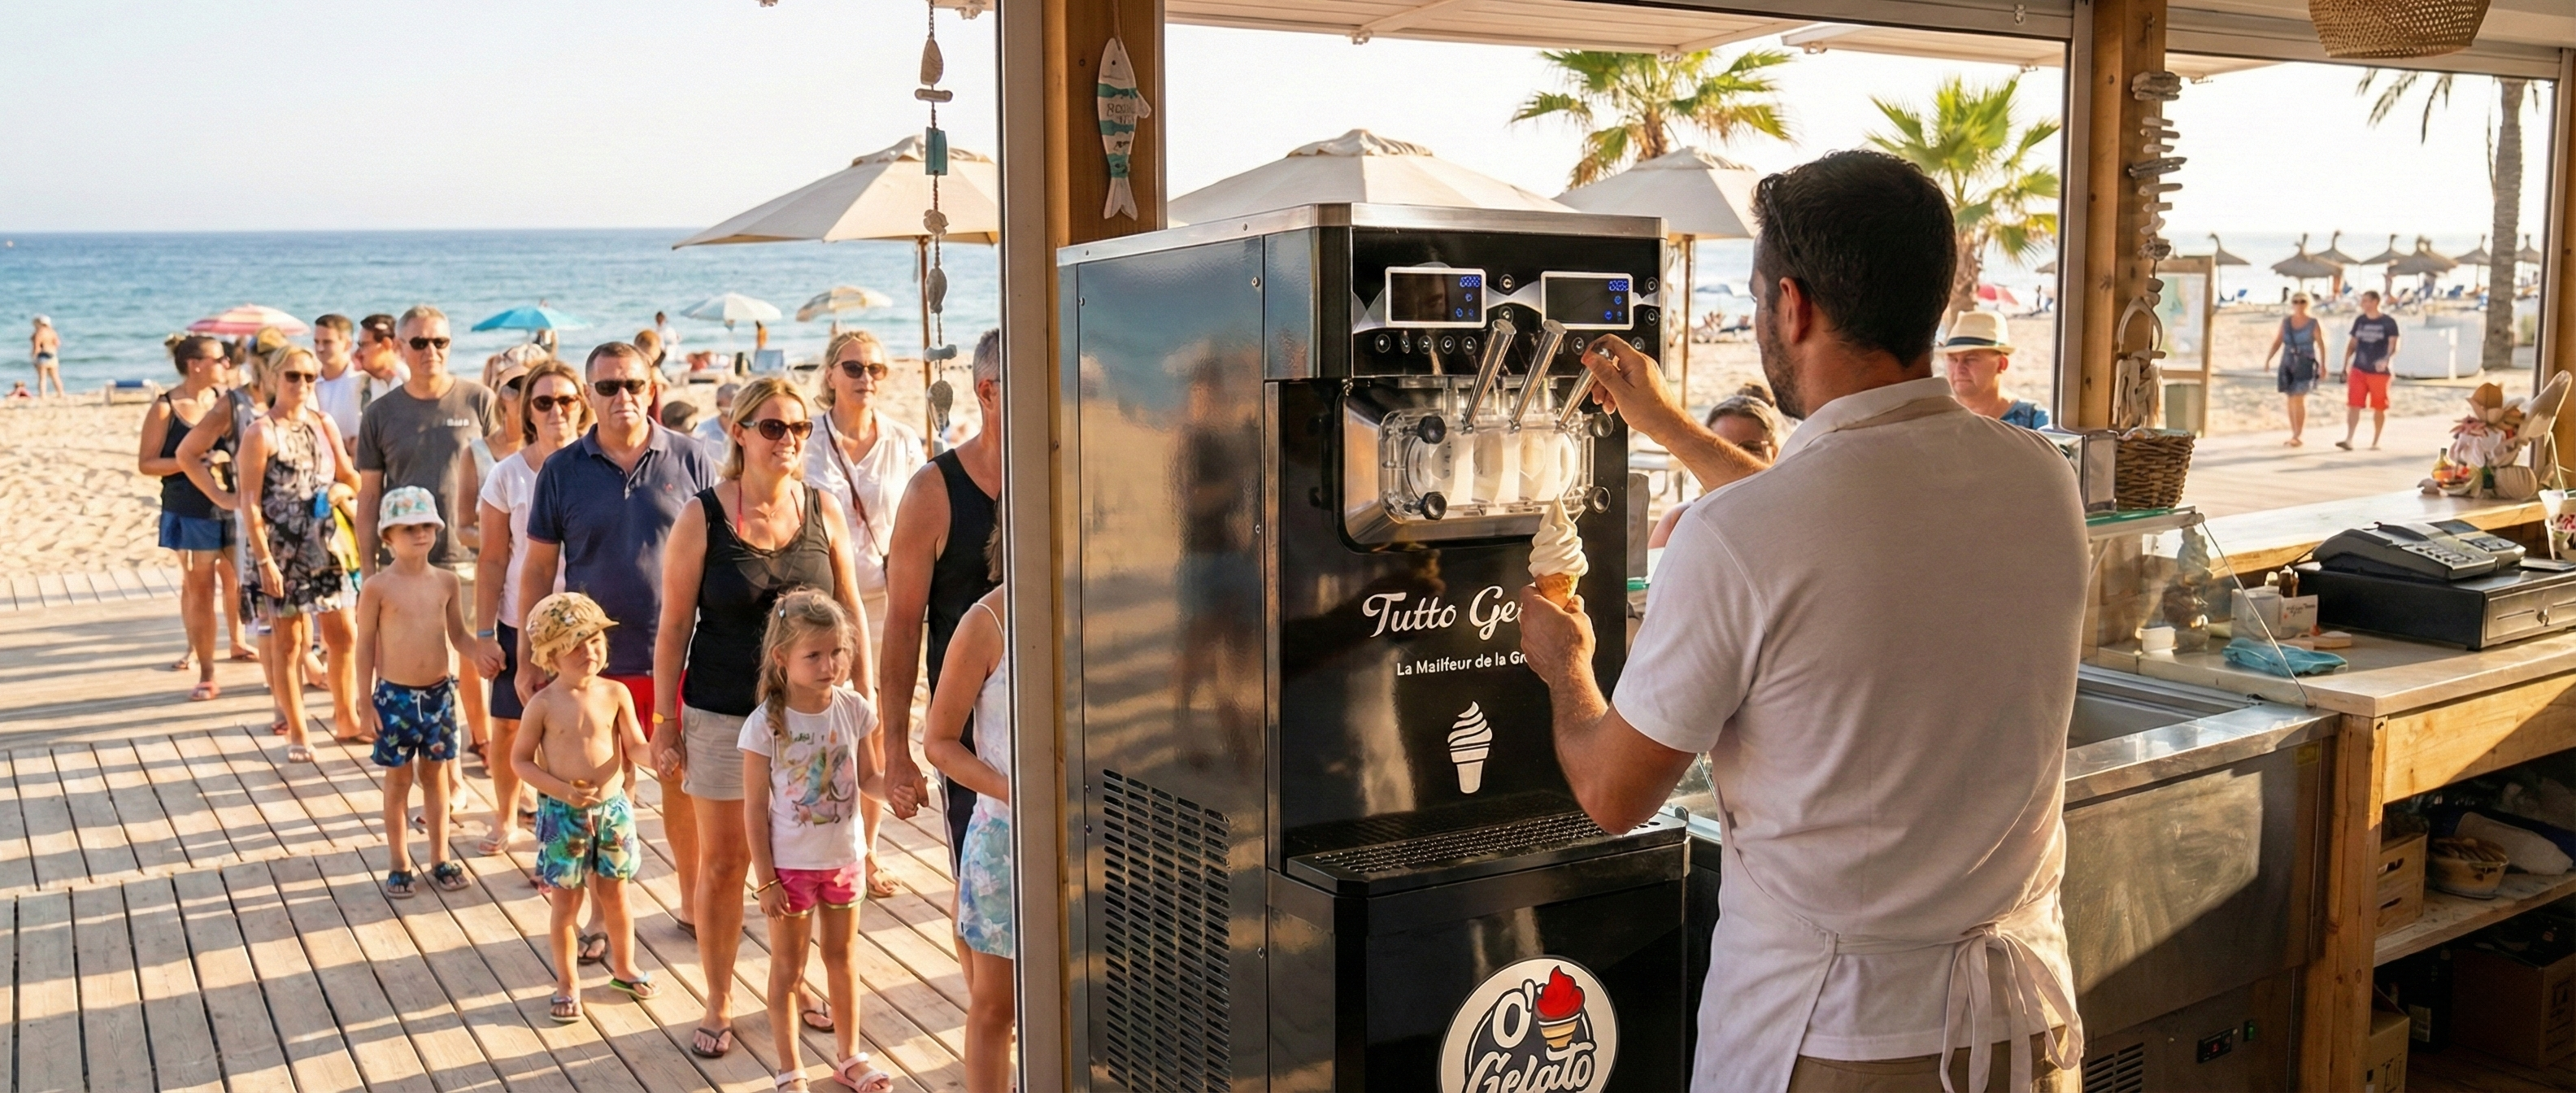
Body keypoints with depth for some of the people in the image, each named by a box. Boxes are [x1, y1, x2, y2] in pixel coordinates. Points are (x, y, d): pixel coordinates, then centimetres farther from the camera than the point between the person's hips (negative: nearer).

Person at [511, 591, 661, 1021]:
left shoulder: (616, 694, -5)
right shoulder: (544, 704, -11)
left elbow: (635, 747, 0)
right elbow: (520, 759, -5)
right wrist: (562, 789, -17)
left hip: (612, 808, 2)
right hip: (563, 814, -2)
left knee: (615, 893, 15)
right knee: (566, 902, 7)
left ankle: (624, 967, 35)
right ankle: (567, 984, 23)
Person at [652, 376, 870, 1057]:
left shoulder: (823, 509, 0)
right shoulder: (702, 516, -8)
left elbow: (849, 611, 7)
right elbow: (674, 625, -4)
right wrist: (664, 723, -4)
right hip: (723, 717, -2)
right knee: (722, 861, 7)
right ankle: (718, 1003, 24)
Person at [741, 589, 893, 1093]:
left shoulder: (854, 710, -8)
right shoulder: (765, 725, -18)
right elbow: (755, 809, -12)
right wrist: (766, 879, -11)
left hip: (843, 858, 4)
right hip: (789, 864, -3)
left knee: (842, 957, 19)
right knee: (788, 969, 11)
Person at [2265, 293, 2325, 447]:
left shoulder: (2313, 323, -3)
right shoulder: (2286, 321, 7)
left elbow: (2321, 344, -6)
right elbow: (2278, 342, 6)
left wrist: (2322, 364, -15)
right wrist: (2268, 359, -4)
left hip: (2305, 364, -4)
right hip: (2287, 363, 4)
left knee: (2298, 400, -10)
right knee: (2291, 400, 6)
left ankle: (2297, 437, -9)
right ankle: (2295, 436, 12)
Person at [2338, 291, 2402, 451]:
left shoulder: (2388, 322, -4)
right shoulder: (2359, 321, 9)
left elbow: (2393, 345, -12)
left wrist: (2386, 360, -31)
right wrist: (2345, 366, 10)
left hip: (2379, 371, -3)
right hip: (2358, 370, 3)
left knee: (2379, 408, 6)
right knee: (2353, 405, -8)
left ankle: (2375, 442, 15)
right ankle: (2348, 440, -13)